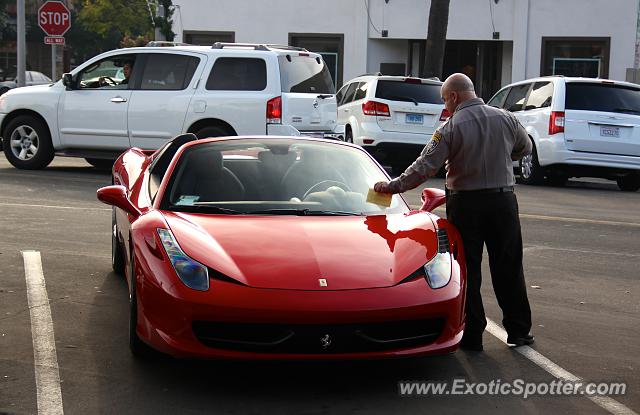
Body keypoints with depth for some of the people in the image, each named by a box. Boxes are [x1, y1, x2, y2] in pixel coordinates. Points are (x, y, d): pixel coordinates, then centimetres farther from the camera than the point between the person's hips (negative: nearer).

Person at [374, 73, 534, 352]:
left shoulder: (451, 127, -11)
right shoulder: (505, 119, 2)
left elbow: (425, 167, -14)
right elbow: (525, 148, 17)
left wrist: (393, 186, -5)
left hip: (465, 203, -3)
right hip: (503, 200, 3)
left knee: (468, 272, 5)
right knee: (509, 268, 11)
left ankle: (472, 336, 7)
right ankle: (518, 330, 18)